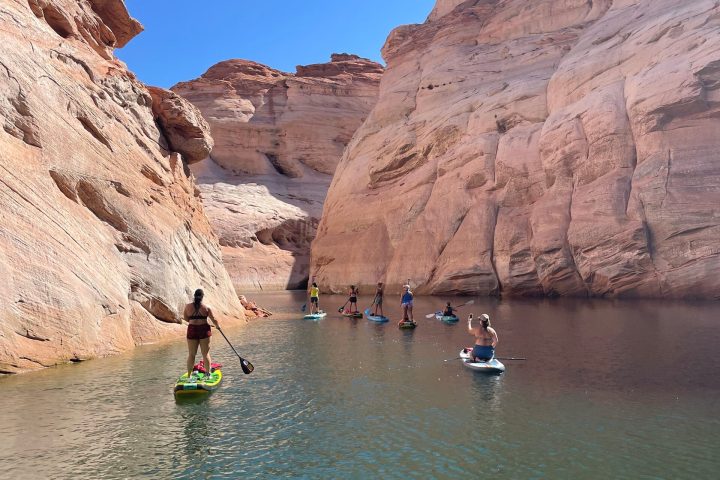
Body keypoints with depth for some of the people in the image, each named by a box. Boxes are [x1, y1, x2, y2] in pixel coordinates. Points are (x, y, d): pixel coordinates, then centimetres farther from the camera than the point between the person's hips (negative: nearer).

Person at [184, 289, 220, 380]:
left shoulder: (188, 306, -3)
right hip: (204, 330, -1)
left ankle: (189, 375, 16)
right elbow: (213, 319, 2)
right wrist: (217, 326, 21)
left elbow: (185, 318, 7)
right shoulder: (206, 307, -6)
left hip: (192, 331, 1)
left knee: (191, 354, 10)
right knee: (206, 353, 7)